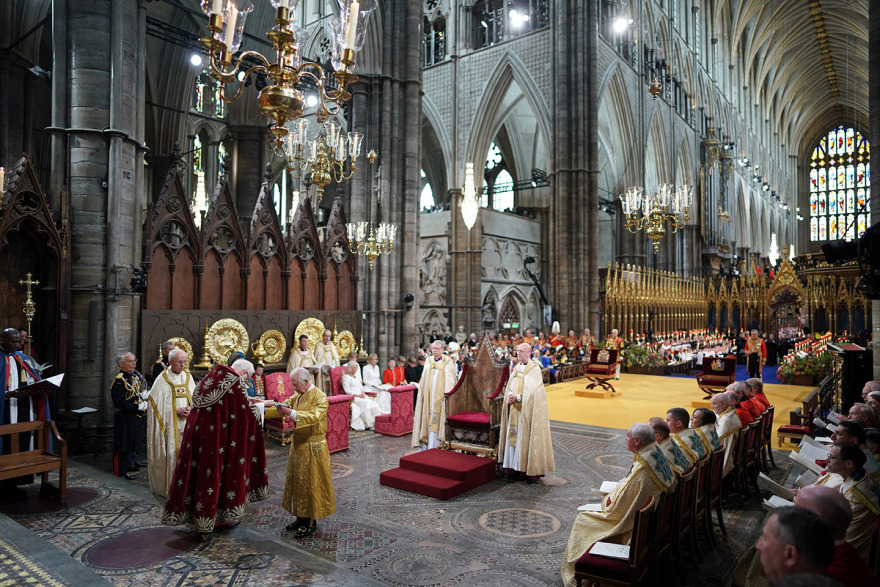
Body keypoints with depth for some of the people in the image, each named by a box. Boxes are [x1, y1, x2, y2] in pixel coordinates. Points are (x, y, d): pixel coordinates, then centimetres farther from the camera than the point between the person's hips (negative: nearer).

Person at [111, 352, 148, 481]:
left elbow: (145, 390, 20)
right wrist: (137, 407, -22)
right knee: (125, 443, 0)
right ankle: (122, 470, 9)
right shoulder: (119, 381, -16)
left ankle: (132, 462, 35)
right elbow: (120, 402, -21)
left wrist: (145, 395, -3)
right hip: (125, 418, -8)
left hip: (137, 416, 8)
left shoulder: (136, 375, 10)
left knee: (135, 440, 20)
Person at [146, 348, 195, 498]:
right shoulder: (162, 380, -4)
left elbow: (196, 398, 11)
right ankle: (168, 486, 9)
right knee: (170, 453, -3)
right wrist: (177, 411, -13)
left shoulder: (188, 377, 9)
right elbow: (158, 404, -5)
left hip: (187, 423, 4)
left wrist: (191, 409, -8)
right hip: (170, 425, -4)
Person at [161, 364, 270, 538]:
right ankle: (227, 515, 22)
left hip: (198, 431, 7)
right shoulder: (235, 381, -8)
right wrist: (263, 404, 14)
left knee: (203, 474, 11)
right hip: (218, 436, -6)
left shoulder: (211, 379, 14)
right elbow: (247, 409, -4)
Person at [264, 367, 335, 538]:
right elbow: (282, 407, 8)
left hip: (312, 446, -8)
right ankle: (301, 518, 27)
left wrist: (291, 413, -39)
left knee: (310, 483, 1)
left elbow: (314, 416, -31)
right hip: (298, 443, 8)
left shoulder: (320, 397, -17)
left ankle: (311, 522, 13)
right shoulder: (297, 396, 8)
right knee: (297, 480, 14)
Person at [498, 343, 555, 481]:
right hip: (514, 409, 6)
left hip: (528, 409, -6)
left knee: (528, 437, -5)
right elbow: (510, 388, 13)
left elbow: (533, 390, -15)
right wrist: (509, 397, -7)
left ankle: (532, 471, 2)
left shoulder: (534, 369, -6)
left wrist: (517, 397, -20)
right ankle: (514, 468, 11)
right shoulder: (516, 369, 14)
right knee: (514, 436, 4)